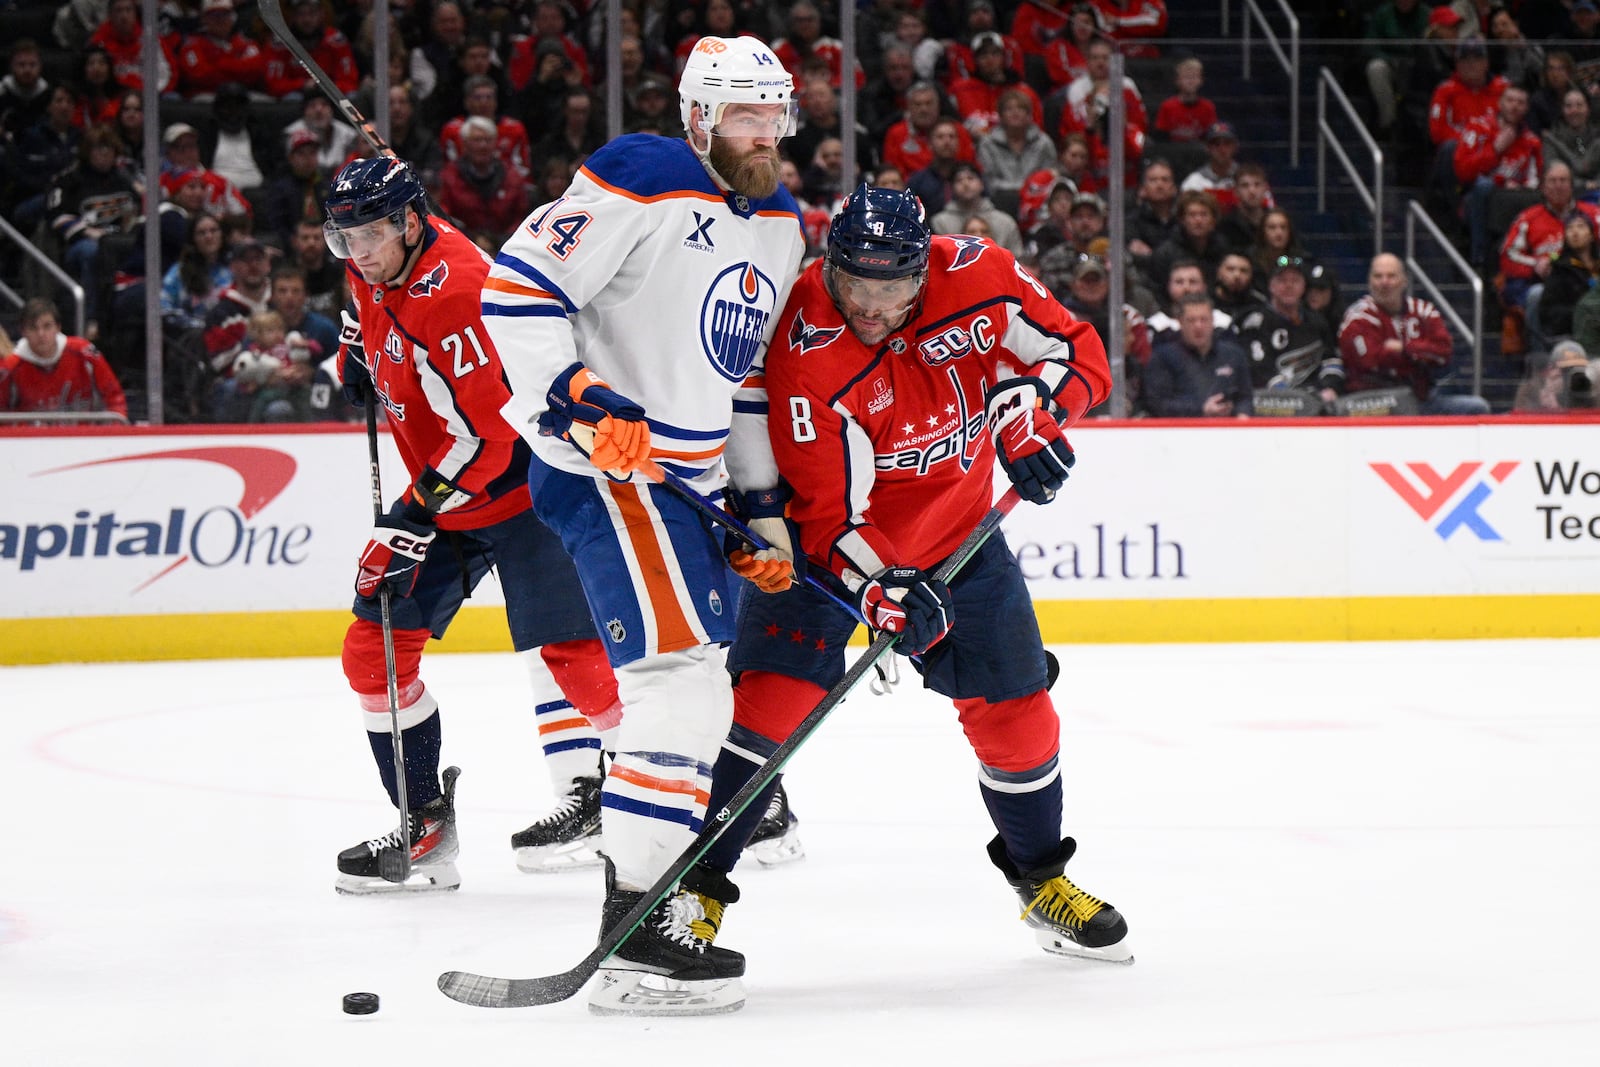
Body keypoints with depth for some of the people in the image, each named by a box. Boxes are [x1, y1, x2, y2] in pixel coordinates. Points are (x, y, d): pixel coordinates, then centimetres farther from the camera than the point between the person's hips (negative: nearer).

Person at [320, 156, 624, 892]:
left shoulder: (453, 293, -28)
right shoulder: (376, 270, 0)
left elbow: (483, 436, -28)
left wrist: (413, 521, -25)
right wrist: (358, 354, 13)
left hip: (517, 483, -9)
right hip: (444, 497, 9)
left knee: (562, 651, -17)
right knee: (374, 651, 3)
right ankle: (424, 825, 9)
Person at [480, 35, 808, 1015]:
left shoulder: (782, 225, 15)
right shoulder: (641, 185, -13)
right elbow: (516, 290, -16)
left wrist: (761, 505, 21)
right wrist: (581, 402, -24)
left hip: (687, 480, 10)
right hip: (608, 469, -10)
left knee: (698, 703, 15)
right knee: (684, 681, -20)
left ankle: (657, 912, 27)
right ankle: (637, 945, -22)